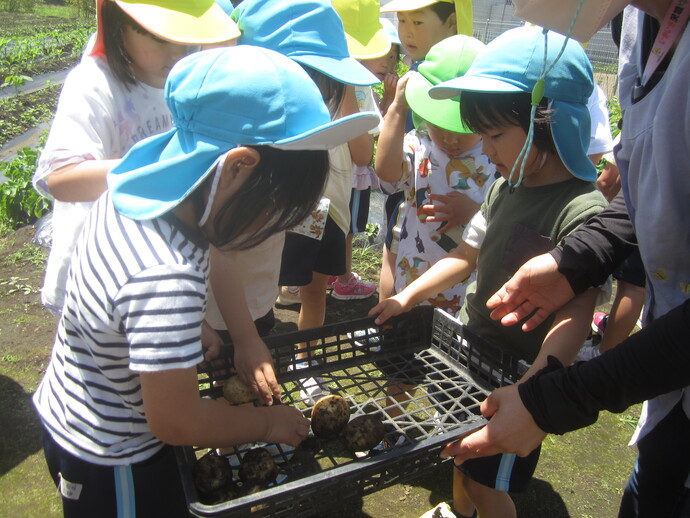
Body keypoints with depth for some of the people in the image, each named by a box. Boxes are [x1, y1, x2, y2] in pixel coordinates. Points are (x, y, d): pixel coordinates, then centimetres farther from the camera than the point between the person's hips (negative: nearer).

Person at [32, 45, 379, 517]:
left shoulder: (136, 187, -13)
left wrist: (200, 331, -3)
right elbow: (177, 421, -27)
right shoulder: (166, 279, -39)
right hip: (109, 466, -7)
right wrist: (268, 422, -13)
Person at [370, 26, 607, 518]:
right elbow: (465, 255, 9)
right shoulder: (506, 187, 0)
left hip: (519, 371, -7)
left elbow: (574, 317, -28)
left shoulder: (584, 211, -24)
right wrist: (406, 298, 1)